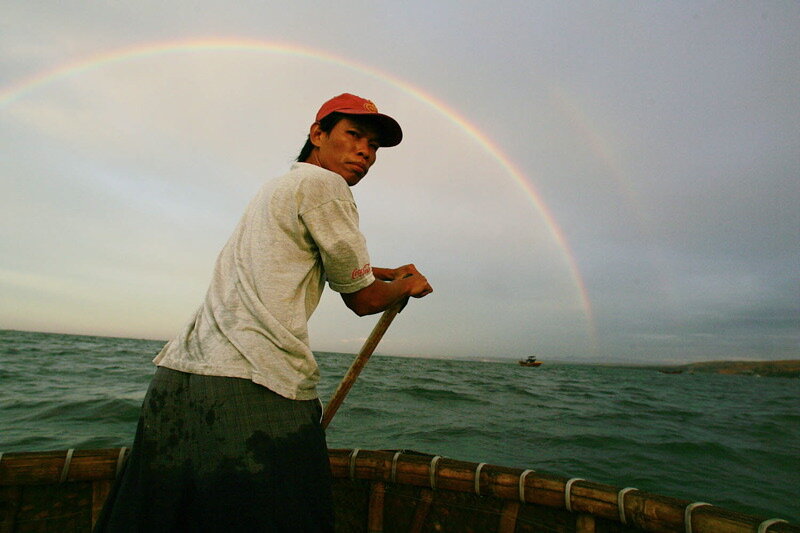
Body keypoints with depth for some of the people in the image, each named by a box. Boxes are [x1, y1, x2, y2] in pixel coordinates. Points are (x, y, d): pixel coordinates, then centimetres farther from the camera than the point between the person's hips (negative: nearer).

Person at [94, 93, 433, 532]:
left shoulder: (277, 187, 24)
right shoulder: (323, 183, -4)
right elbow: (363, 299, 0)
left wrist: (390, 273, 41)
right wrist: (409, 285, 20)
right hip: (255, 386, -10)